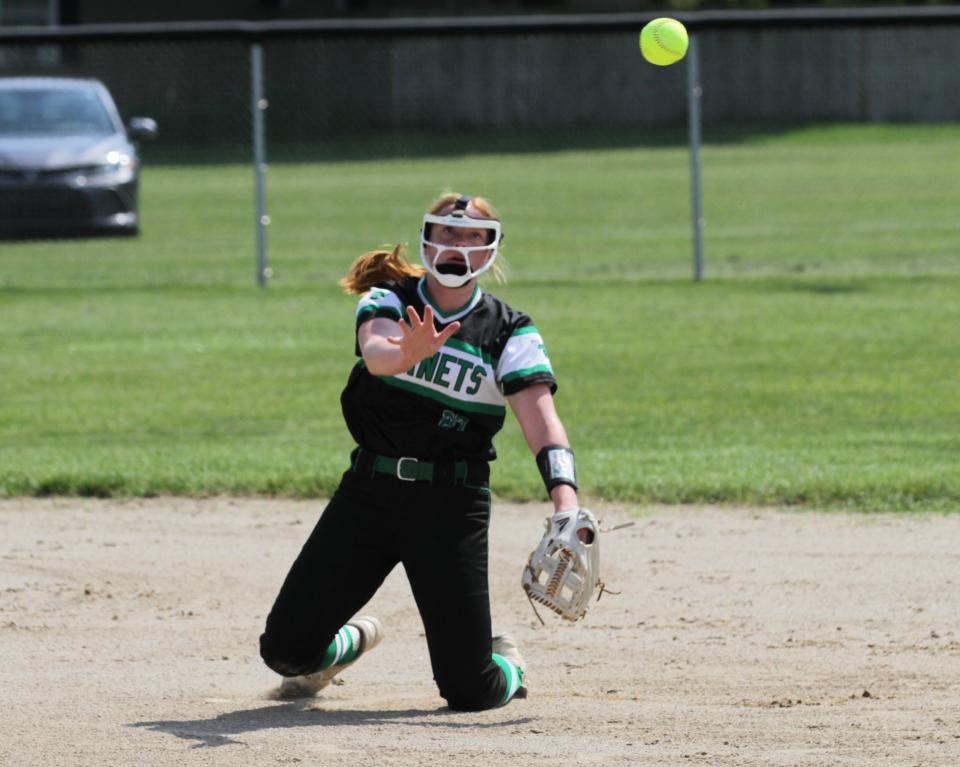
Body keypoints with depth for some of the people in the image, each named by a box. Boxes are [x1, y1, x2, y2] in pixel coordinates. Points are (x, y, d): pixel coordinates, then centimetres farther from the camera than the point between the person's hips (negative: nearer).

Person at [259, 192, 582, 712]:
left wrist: (566, 506, -31)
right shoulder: (388, 300, 0)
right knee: (286, 649, -2)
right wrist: (407, 353, -49)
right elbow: (374, 352, -23)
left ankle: (507, 667, 32)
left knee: (469, 691, -7)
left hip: (451, 506, -2)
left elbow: (542, 422, -14)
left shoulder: (511, 332, -1)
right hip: (369, 492, 2)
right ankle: (356, 640, 34)